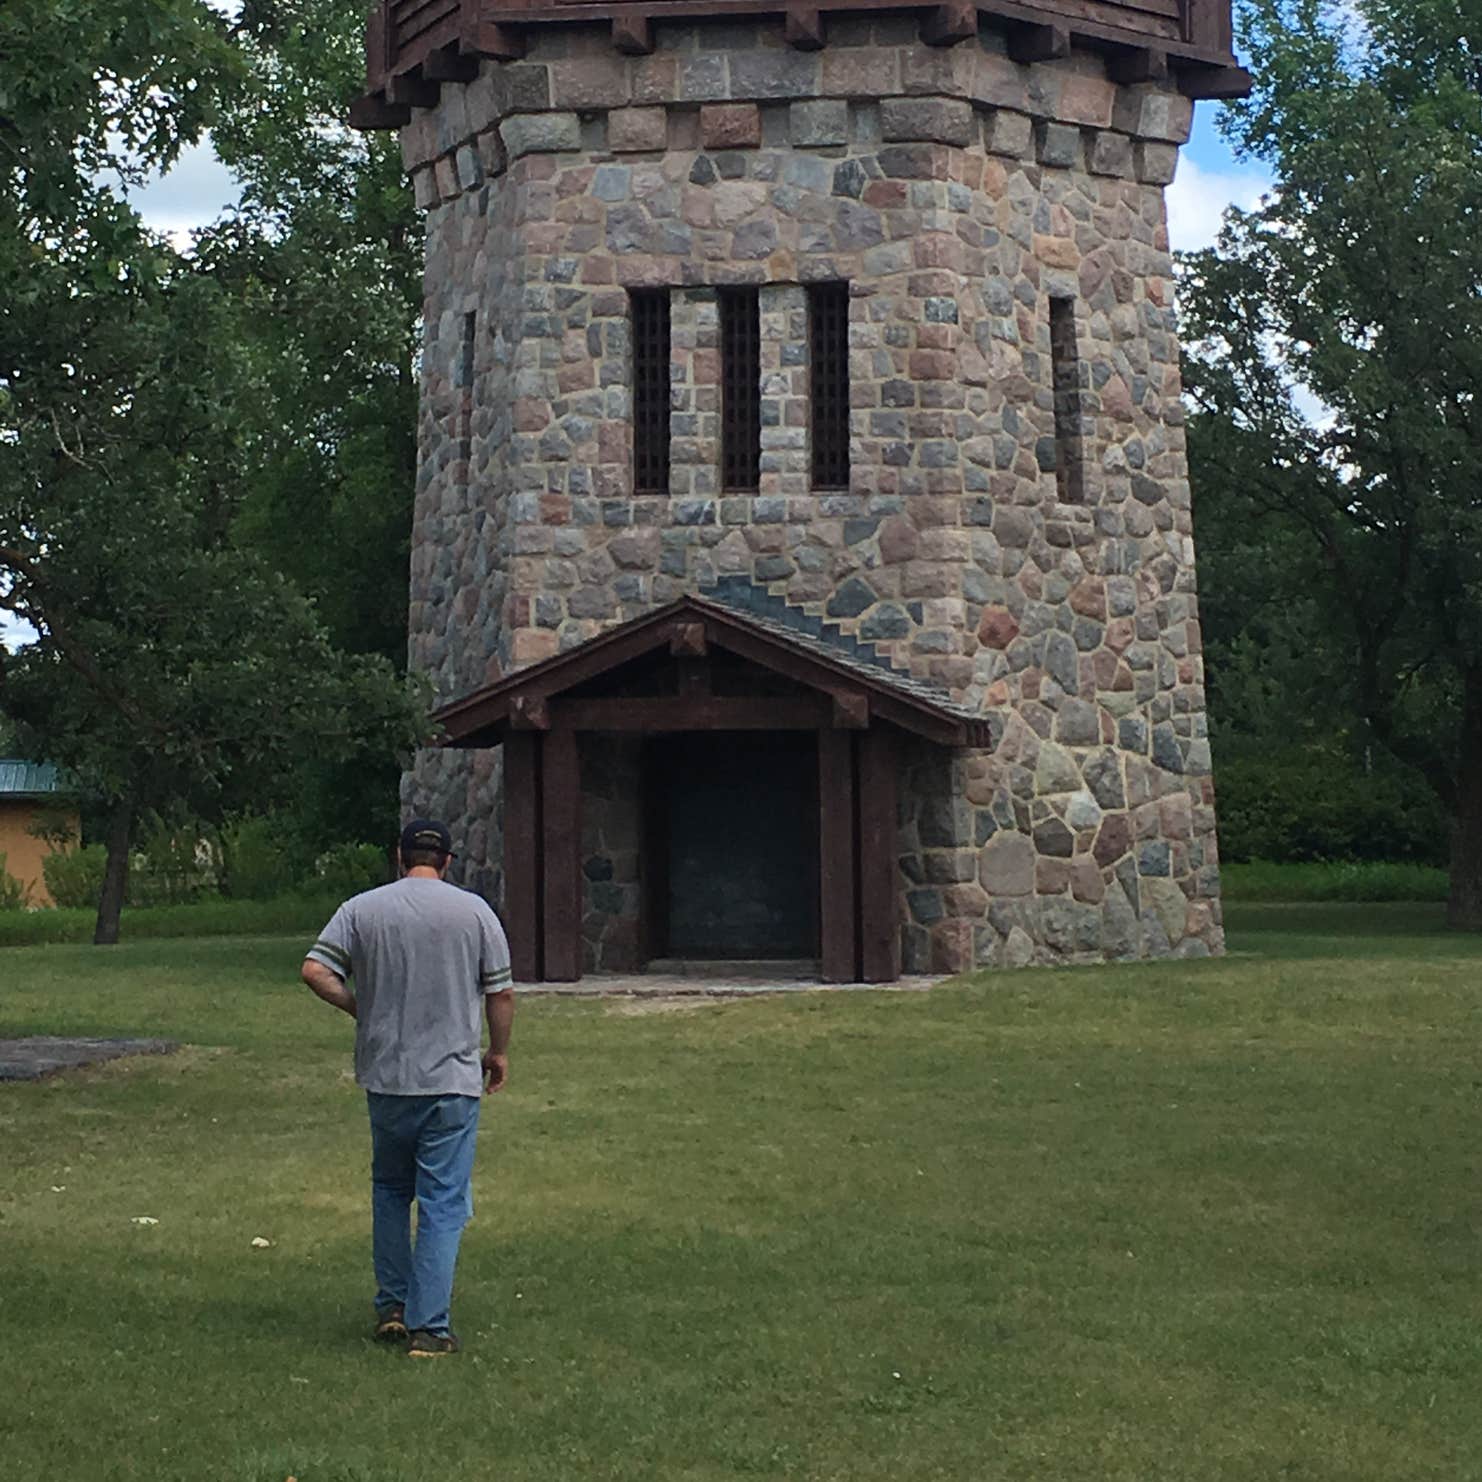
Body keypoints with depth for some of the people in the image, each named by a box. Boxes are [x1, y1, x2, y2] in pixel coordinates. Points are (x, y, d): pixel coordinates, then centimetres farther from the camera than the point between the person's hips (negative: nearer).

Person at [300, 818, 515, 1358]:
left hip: (385, 1077, 2)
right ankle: (428, 1327, -2)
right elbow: (501, 993, -2)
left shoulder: (361, 909, 0)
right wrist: (499, 1053, 12)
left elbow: (315, 971, -7)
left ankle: (391, 1308, 24)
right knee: (442, 1203, 0)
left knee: (390, 1191, 21)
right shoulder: (474, 911, -3)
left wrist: (359, 1007, 9)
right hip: (453, 1079, -2)